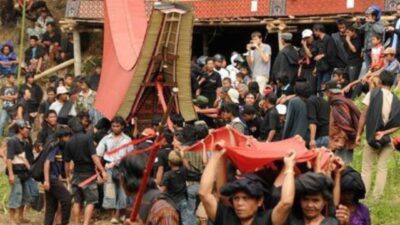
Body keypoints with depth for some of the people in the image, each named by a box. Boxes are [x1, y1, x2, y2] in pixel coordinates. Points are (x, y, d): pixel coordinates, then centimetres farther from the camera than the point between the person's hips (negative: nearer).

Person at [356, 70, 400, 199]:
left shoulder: (373, 93, -5)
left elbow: (364, 115, -6)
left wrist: (358, 134, -2)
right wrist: (384, 133, -9)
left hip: (372, 136, -2)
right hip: (387, 139, 2)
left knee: (366, 167, 6)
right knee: (382, 167, 10)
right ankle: (377, 196, 9)